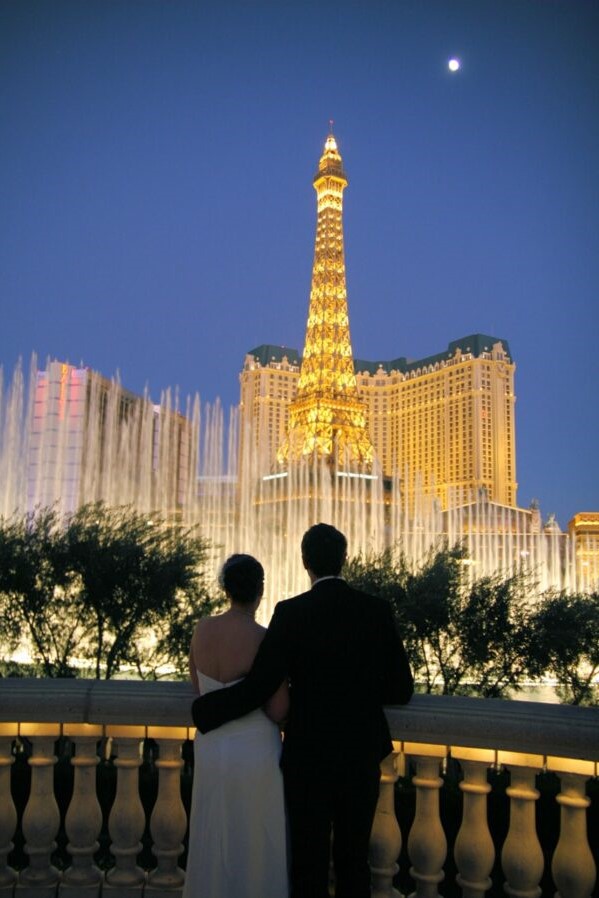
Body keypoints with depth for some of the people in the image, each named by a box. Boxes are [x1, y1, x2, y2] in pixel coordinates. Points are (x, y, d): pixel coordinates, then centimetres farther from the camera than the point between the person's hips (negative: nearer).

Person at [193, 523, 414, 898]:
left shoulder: (290, 613, -16)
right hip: (362, 755, 3)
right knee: (354, 860, 19)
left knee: (309, 865, 14)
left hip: (308, 758, -2)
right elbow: (401, 690, -4)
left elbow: (257, 688, -18)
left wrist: (203, 710, -3)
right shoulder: (378, 610, -8)